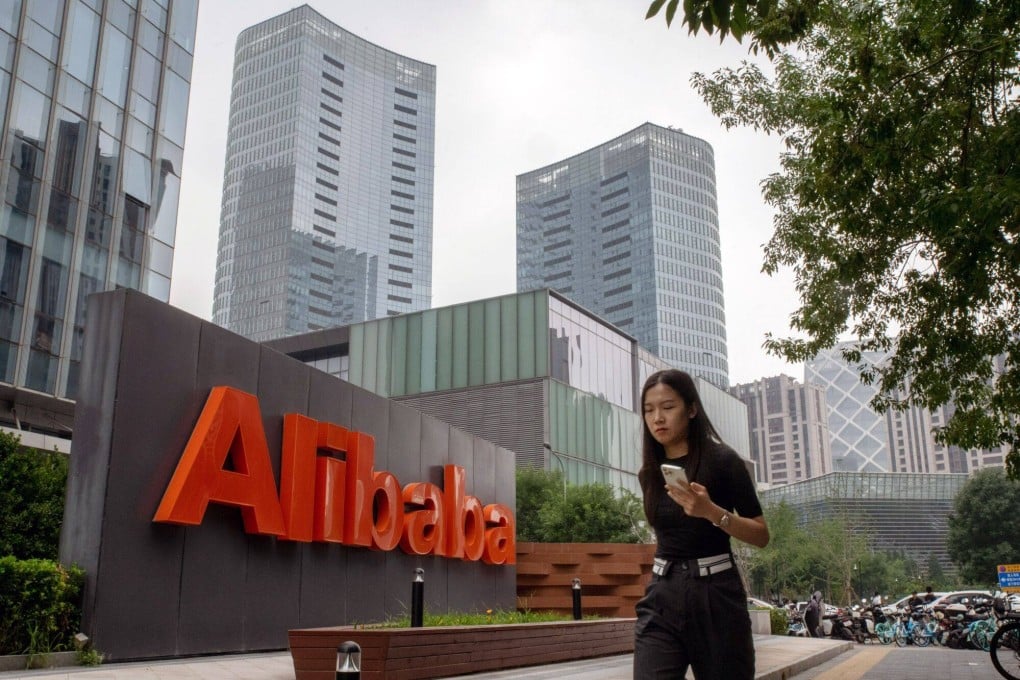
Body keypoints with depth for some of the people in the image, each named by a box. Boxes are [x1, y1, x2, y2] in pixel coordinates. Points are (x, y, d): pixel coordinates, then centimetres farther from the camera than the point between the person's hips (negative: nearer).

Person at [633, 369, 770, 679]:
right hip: (662, 598, 3)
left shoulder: (722, 460, -6)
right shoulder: (650, 473, 8)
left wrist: (711, 511, -21)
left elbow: (761, 535, -6)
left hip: (715, 595, -3)